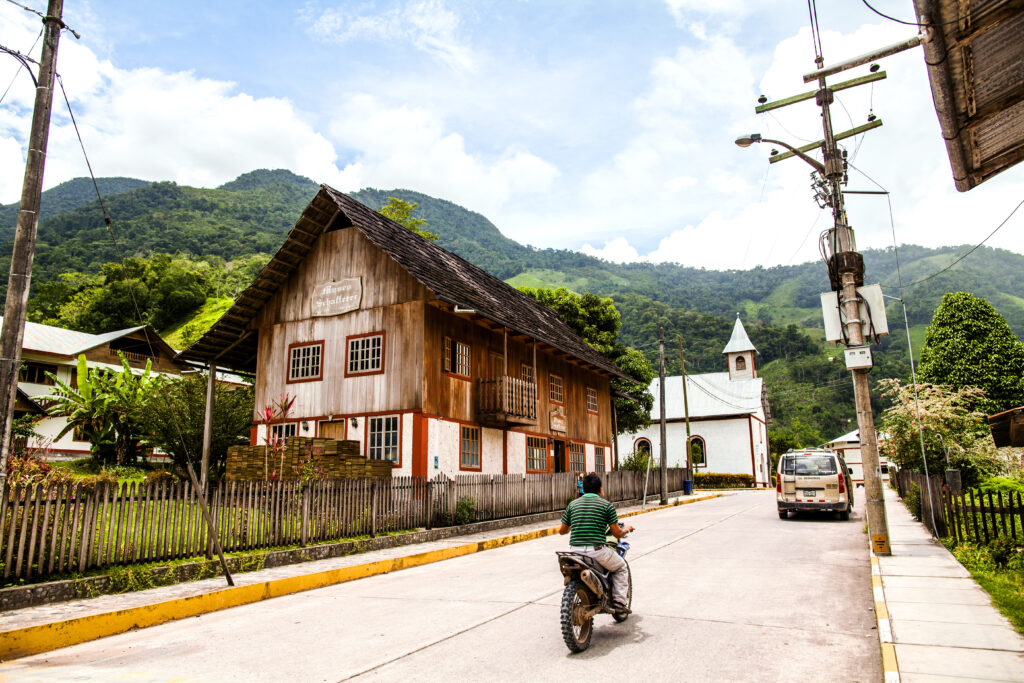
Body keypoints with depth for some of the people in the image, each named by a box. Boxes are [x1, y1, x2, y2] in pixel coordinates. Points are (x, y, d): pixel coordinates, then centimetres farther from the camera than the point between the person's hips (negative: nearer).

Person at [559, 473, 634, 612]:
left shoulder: (573, 504, 9)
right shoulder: (607, 505, -1)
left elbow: (562, 531, 15)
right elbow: (617, 533, 0)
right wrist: (626, 530, 22)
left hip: (575, 552, 4)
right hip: (597, 551, -3)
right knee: (621, 567, 24)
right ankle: (619, 602, 15)